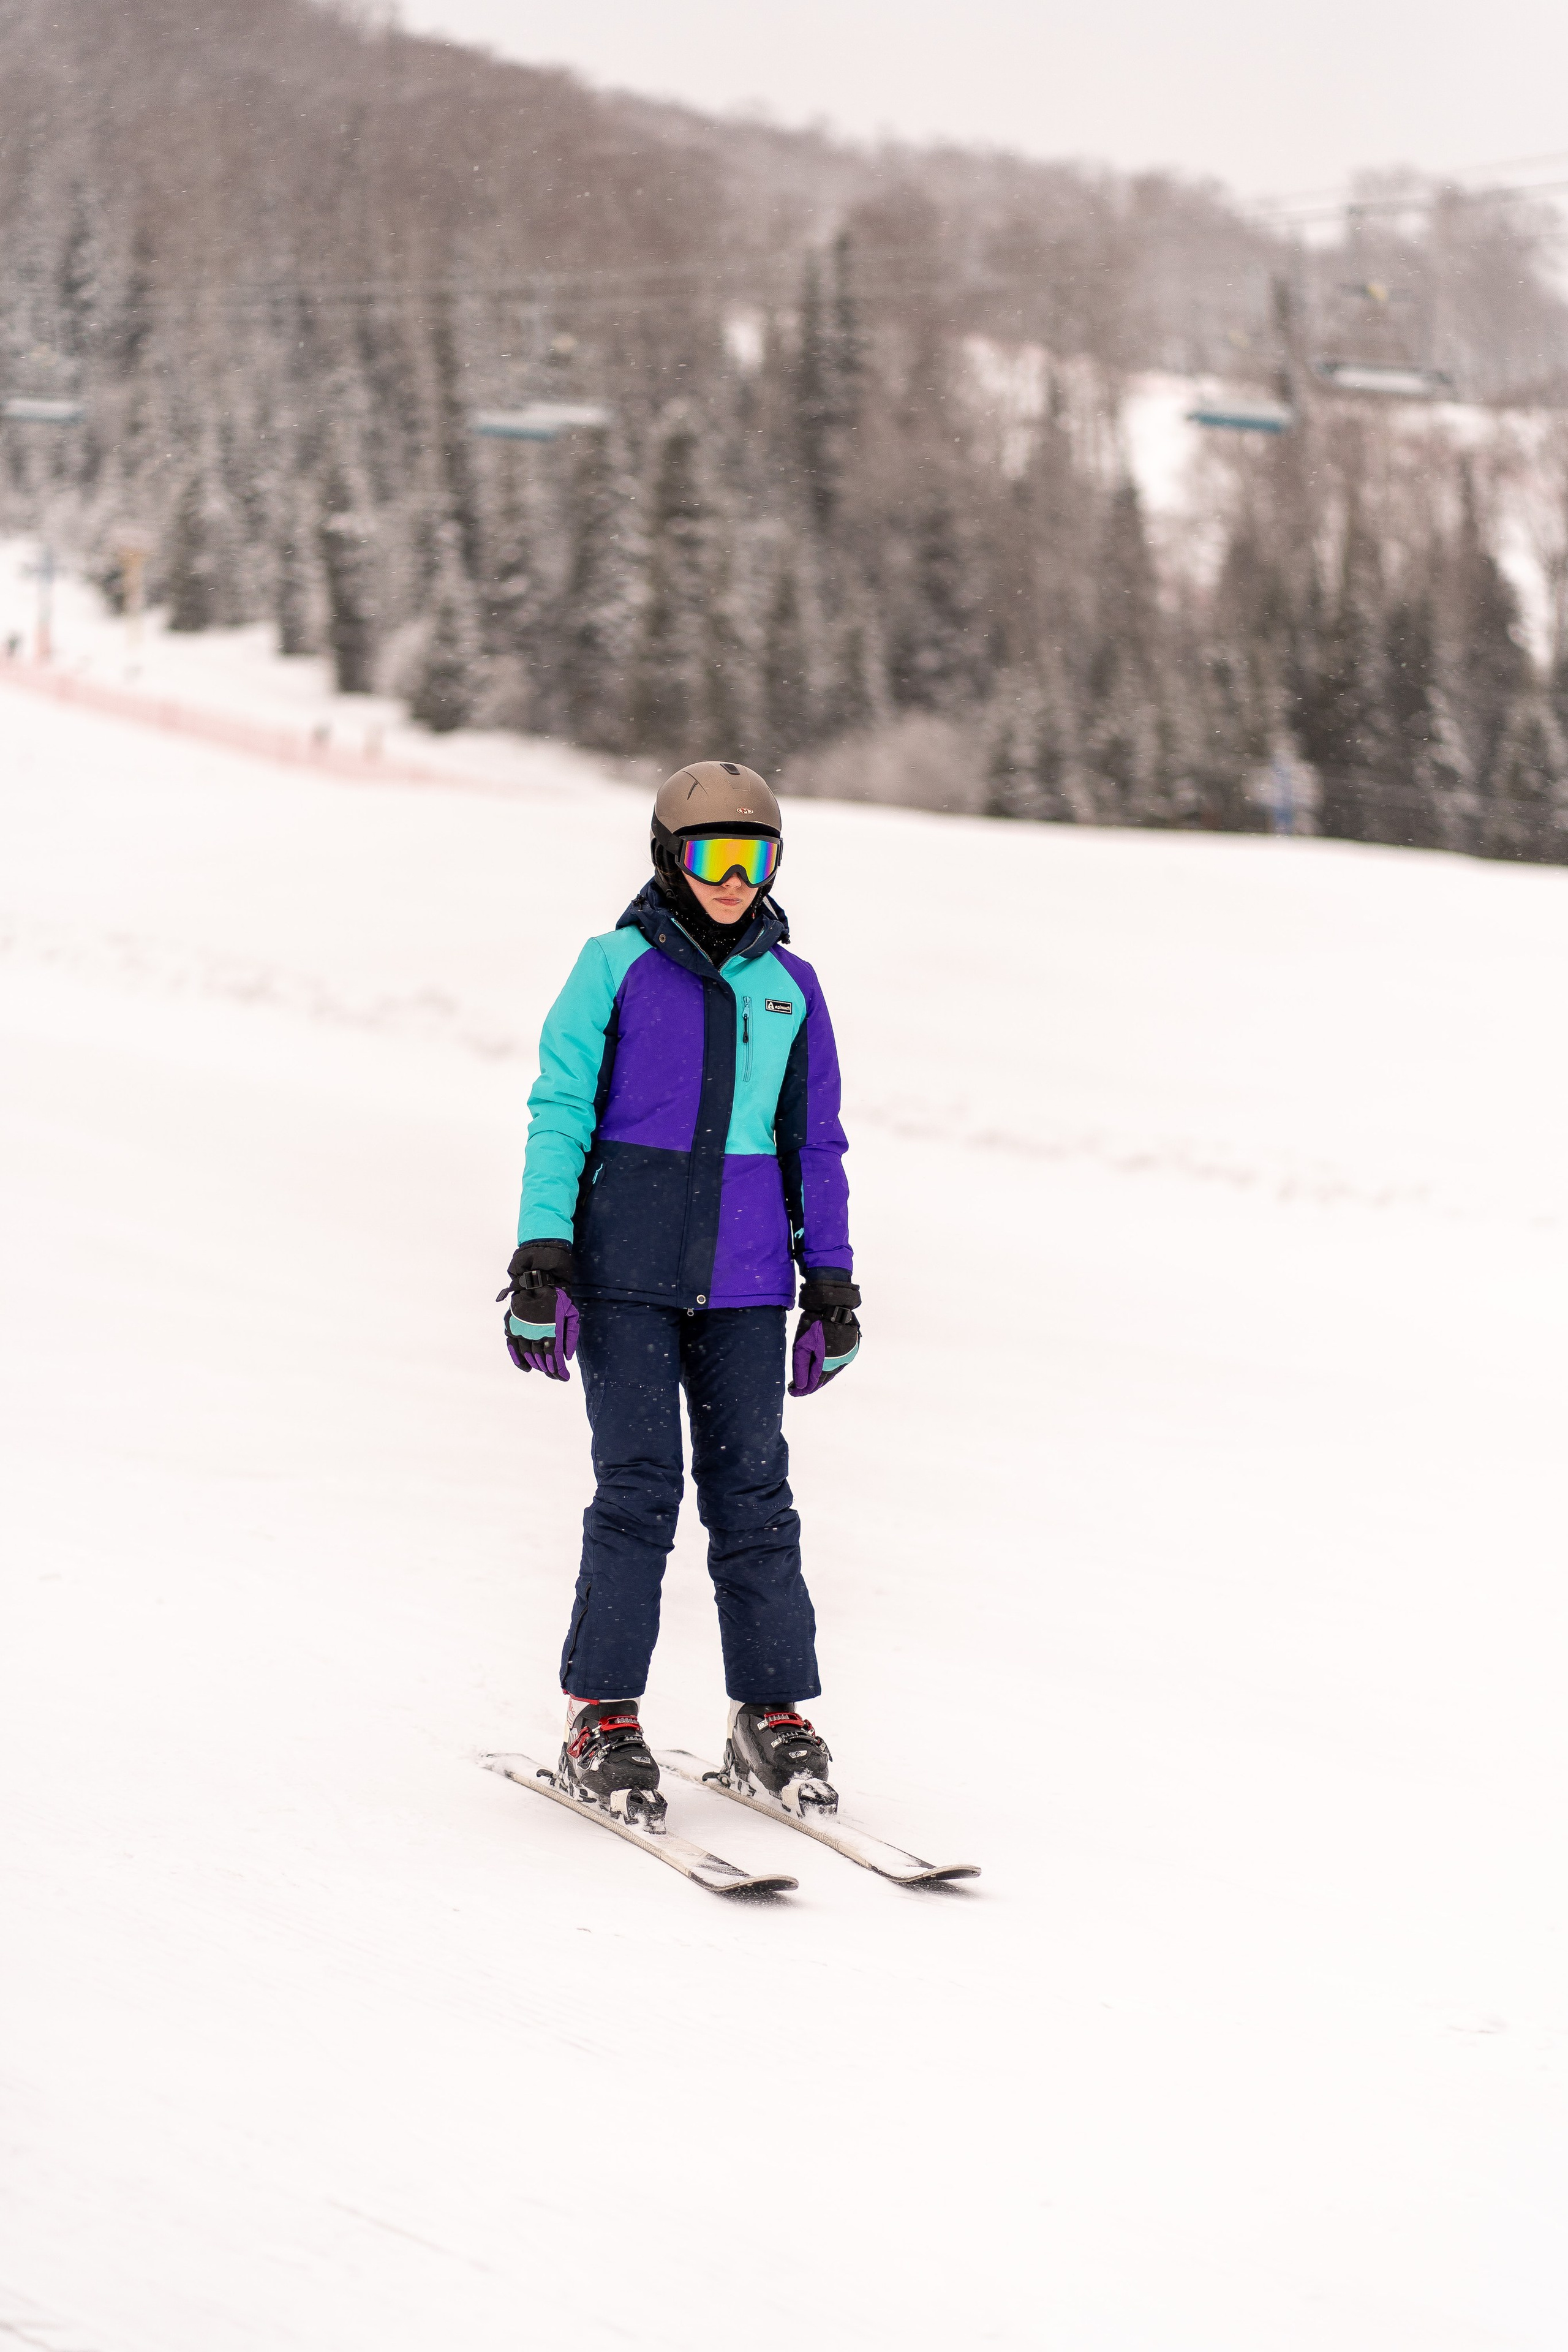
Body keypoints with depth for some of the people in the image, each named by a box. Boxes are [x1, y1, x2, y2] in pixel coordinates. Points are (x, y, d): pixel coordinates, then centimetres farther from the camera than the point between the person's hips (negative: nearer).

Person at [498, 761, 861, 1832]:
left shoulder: (791, 990, 10)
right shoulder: (617, 969, 0)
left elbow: (814, 1143, 16)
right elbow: (561, 1112, 0)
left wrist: (832, 1279, 14)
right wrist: (542, 1252, -6)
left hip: (744, 1281, 3)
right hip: (627, 1269, -3)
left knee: (753, 1492, 3)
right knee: (637, 1486, -6)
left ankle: (774, 1716, 11)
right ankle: (602, 1717, 2)